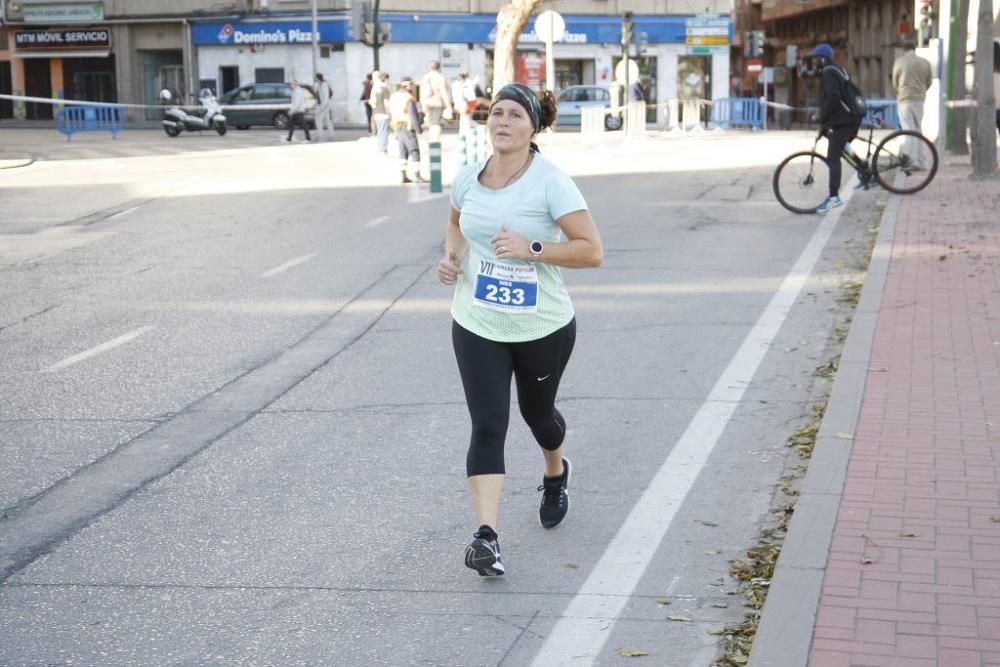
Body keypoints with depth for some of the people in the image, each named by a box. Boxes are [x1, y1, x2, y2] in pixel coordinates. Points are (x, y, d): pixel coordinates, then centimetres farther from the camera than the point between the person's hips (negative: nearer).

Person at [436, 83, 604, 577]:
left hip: (543, 327, -2)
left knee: (537, 413, 20)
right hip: (476, 326, 2)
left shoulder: (551, 183, -15)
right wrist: (451, 256, 1)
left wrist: (532, 248, -27)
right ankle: (486, 536, -13)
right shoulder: (468, 178, -1)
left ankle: (556, 475, 54)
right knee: (487, 426, -9)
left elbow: (592, 251, -17)